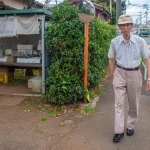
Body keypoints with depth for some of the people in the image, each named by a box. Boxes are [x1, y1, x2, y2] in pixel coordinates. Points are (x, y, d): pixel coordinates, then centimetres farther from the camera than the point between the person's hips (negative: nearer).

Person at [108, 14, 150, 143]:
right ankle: (119, 131, 4)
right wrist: (113, 77, 6)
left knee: (134, 103, 12)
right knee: (119, 103, -2)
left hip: (134, 74, 0)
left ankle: (131, 126, 31)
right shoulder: (115, 42, -6)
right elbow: (111, 59, 6)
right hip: (120, 73, 0)